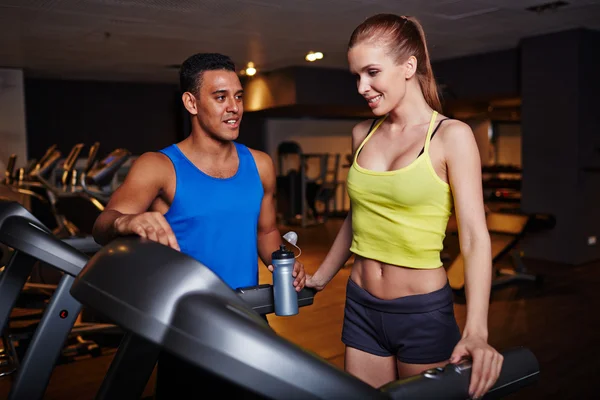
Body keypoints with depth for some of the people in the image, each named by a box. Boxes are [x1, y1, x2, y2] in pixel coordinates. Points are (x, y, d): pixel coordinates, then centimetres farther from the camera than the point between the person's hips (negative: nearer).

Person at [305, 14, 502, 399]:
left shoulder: (451, 136, -10)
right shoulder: (362, 134, 4)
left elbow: (475, 237, -17)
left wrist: (476, 331, -29)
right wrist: (319, 278, 21)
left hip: (423, 311, -4)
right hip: (362, 308, 5)